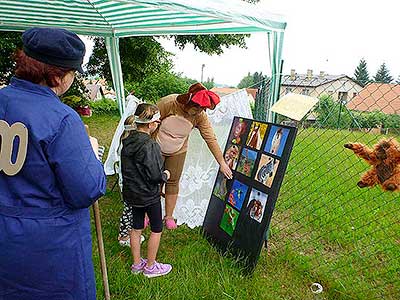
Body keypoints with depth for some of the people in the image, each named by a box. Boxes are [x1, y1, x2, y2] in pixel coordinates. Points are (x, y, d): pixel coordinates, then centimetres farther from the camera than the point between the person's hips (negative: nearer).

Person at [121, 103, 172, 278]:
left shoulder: (127, 141, -2)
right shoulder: (150, 146, -26)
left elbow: (125, 167, 9)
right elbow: (155, 175, -26)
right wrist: (165, 175, -5)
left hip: (131, 193, 8)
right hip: (148, 196, -7)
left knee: (136, 228, 20)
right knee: (156, 229, 12)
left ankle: (137, 264, 36)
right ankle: (150, 267, 27)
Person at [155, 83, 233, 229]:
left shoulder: (200, 116, -20)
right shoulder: (167, 103, -28)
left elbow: (211, 139, -16)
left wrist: (222, 163, -15)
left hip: (178, 152, 2)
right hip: (157, 149, -2)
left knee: (173, 182, 6)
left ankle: (169, 216, 21)